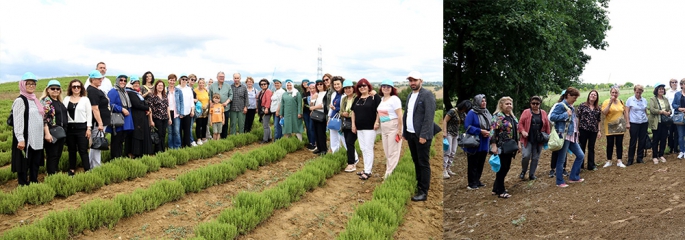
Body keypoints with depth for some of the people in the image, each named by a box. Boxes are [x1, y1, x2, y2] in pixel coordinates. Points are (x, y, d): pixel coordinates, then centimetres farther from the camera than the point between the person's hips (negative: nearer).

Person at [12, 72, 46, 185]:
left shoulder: (35, 100, 14)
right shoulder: (20, 101, -10)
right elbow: (17, 121, -16)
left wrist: (47, 132, 13)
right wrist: (20, 139, -21)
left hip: (37, 139, 8)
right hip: (25, 139, -8)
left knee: (35, 163, 13)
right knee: (24, 164, 0)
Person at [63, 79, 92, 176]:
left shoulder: (85, 99, 2)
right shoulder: (66, 99, 9)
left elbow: (89, 114, 1)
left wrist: (89, 128, -5)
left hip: (82, 127, -3)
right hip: (69, 127, 3)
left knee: (83, 151, -5)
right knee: (71, 150, 11)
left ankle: (87, 170, -4)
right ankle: (71, 170, 19)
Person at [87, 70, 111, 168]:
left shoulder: (97, 90, 16)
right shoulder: (92, 91, -15)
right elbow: (95, 108, -21)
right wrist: (100, 123, -22)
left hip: (102, 122, 11)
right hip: (97, 123, -11)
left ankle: (91, 166, 23)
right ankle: (96, 167, -1)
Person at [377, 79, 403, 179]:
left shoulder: (394, 99, -11)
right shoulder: (381, 99, 11)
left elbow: (400, 116, -15)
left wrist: (400, 130, -18)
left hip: (393, 127, -8)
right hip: (383, 128, 8)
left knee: (392, 152, -3)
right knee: (386, 152, 13)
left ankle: (389, 174, 2)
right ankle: (388, 172, 23)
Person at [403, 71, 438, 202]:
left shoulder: (427, 95, -10)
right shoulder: (409, 95, 14)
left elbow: (429, 116, -16)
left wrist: (423, 135, -20)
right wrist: (404, 132, 11)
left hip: (421, 135, -7)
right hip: (410, 134, 7)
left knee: (423, 164, -2)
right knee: (416, 162, 14)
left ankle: (423, 192, 2)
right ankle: (419, 185, 24)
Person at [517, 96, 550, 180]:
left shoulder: (543, 113, 9)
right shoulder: (526, 112, 1)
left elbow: (547, 126, 12)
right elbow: (520, 124, -1)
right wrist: (523, 131, -17)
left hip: (538, 140, 3)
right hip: (527, 139, -3)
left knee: (535, 158, 6)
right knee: (526, 156, -13)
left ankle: (532, 175, 18)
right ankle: (523, 171, 11)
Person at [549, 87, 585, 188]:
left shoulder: (571, 107, 15)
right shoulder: (561, 105, -12)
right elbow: (552, 116, -21)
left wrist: (576, 131, 12)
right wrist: (566, 115, -20)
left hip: (572, 136, 9)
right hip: (564, 136, -9)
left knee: (580, 155, 12)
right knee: (561, 159, 0)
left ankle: (573, 177, 22)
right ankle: (560, 182, 9)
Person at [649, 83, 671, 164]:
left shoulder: (666, 99, 13)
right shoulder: (652, 99, -4)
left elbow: (670, 109, 14)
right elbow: (652, 109, -17)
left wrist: (668, 112, -8)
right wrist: (662, 112, -22)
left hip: (665, 123, 5)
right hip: (656, 123, -5)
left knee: (663, 139, 7)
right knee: (656, 140, 1)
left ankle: (661, 155, 20)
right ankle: (654, 156, 9)